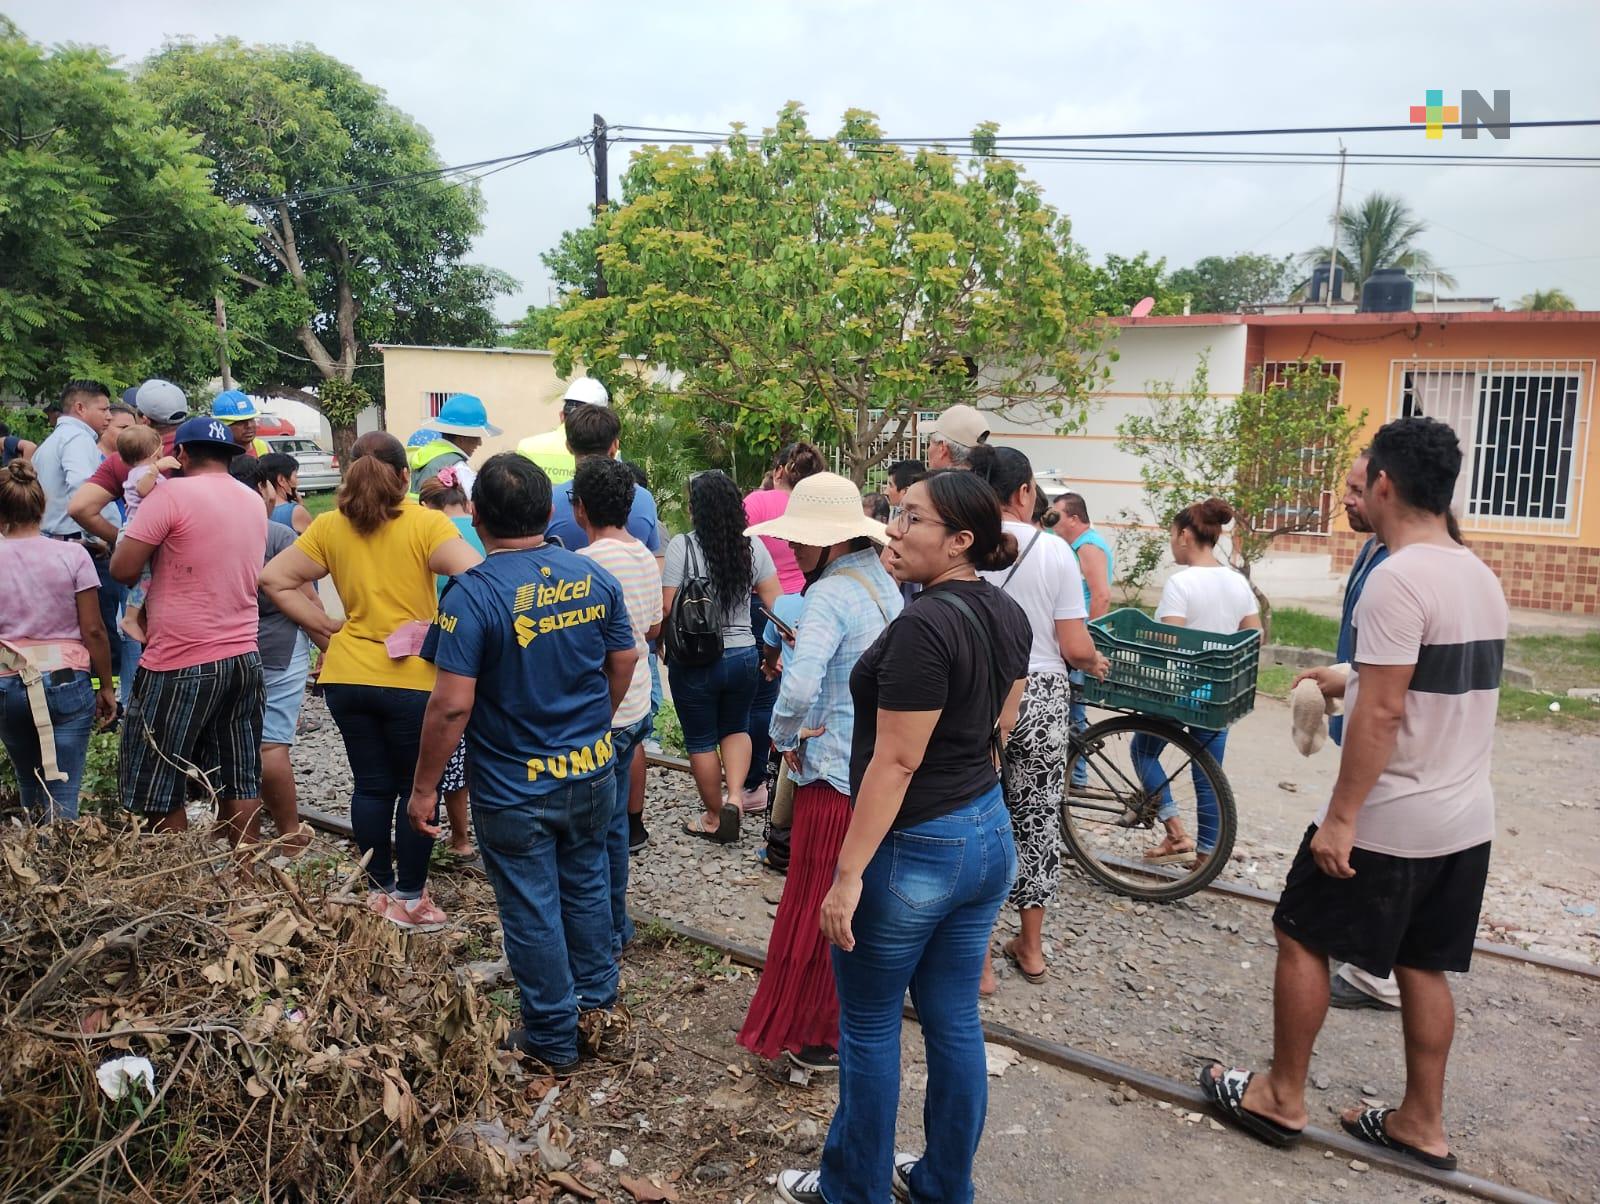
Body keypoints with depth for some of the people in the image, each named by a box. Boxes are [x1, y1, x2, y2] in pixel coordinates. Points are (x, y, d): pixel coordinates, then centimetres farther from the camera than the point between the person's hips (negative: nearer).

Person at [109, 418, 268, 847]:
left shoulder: (172, 494, -10)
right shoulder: (254, 502, 11)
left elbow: (122, 569, -10)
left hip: (183, 664, -7)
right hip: (243, 657, 7)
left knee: (159, 788, 6)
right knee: (240, 782, 11)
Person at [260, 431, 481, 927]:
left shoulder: (329, 527, 3)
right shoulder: (427, 524, -10)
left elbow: (274, 579, 4)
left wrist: (327, 626, 6)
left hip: (347, 676, 4)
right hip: (413, 679, -4)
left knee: (371, 786, 16)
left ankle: (379, 889, 27)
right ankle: (409, 898, 17)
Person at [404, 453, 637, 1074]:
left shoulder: (473, 593, -20)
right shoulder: (593, 575, -4)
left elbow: (452, 705, -21)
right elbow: (625, 660, 6)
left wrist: (423, 788, -10)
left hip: (514, 788, -5)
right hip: (592, 768, 5)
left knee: (531, 909, 10)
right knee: (587, 884, 23)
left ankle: (555, 1039, 25)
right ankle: (596, 1002, 38)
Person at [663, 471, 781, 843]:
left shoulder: (683, 546, -13)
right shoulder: (752, 546, -3)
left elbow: (666, 608, -13)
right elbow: (776, 602, -2)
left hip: (695, 659, -3)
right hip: (743, 655, 3)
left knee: (701, 741, 12)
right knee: (736, 728, 24)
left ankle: (715, 818, 23)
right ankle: (734, 795, 4)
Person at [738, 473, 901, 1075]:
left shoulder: (830, 595, -20)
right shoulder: (884, 584, 7)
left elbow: (799, 686, -33)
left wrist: (784, 736, -15)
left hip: (836, 775, -9)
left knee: (820, 906, 6)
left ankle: (823, 1034, 20)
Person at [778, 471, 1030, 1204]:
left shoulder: (923, 626, -24)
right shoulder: (1010, 616, 3)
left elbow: (896, 763, -24)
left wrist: (848, 874, -20)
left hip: (914, 850, -8)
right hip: (989, 835, 8)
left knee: (868, 1026, 11)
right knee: (954, 1023, 19)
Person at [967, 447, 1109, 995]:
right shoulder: (1054, 551, -8)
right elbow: (1075, 648, -9)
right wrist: (1096, 663, 13)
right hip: (1041, 695, 1)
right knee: (1037, 816, 16)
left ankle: (978, 961, 15)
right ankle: (1031, 947, 32)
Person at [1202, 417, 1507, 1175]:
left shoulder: (1397, 579, -20)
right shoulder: (1481, 577, 8)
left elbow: (1381, 713, -24)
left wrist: (1339, 818, -19)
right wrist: (1346, 680, 29)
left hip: (1389, 820, -8)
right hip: (1466, 817, 8)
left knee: (1300, 939, 7)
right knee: (1422, 967, 17)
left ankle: (1281, 1099, 18)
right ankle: (1421, 1124, 27)